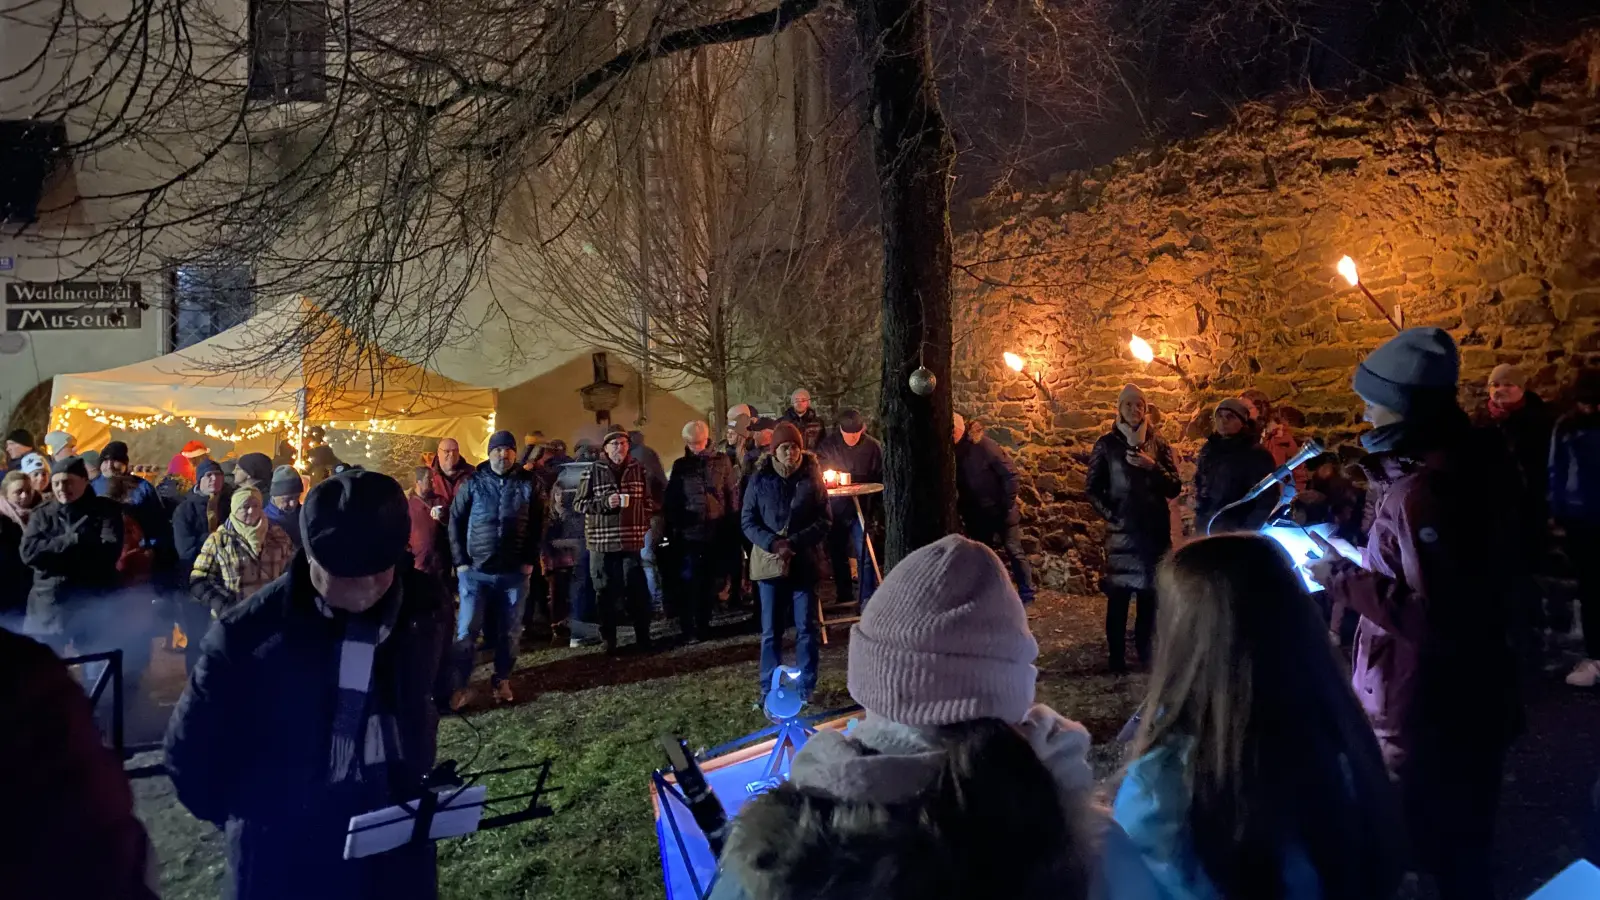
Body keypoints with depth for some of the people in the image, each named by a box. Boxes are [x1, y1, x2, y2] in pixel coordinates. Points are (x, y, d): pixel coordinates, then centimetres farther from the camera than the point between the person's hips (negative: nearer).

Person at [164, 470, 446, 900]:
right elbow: (191, 747, -4)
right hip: (283, 863, -2)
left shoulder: (419, 606, -7)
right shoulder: (251, 633, -16)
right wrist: (250, 820, 2)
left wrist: (419, 784, 5)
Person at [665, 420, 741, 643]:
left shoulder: (722, 462, 4)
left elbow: (732, 493, 5)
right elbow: (671, 499, 6)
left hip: (716, 531, 1)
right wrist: (672, 529, 0)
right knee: (688, 582, -4)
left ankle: (704, 626, 19)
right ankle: (689, 629, 1)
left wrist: (731, 526, 1)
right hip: (689, 532, -1)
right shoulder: (680, 465, 6)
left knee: (709, 581, 9)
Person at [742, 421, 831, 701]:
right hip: (770, 562, 1)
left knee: (807, 628, 4)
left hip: (805, 562, 0)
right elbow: (748, 521, 1)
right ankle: (768, 689, 18)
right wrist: (773, 543, -16)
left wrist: (794, 543, -15)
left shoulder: (812, 477, -1)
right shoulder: (760, 479, 0)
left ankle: (806, 688, 16)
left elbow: (825, 521, -2)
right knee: (771, 630, 7)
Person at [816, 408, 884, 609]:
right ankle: (845, 598, 24)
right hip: (835, 510, 2)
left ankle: (868, 600, -3)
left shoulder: (873, 446, -5)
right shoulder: (828, 444, -3)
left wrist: (874, 508, -6)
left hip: (862, 510, -2)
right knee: (837, 556, 11)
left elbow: (880, 479, -2)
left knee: (865, 555, -8)